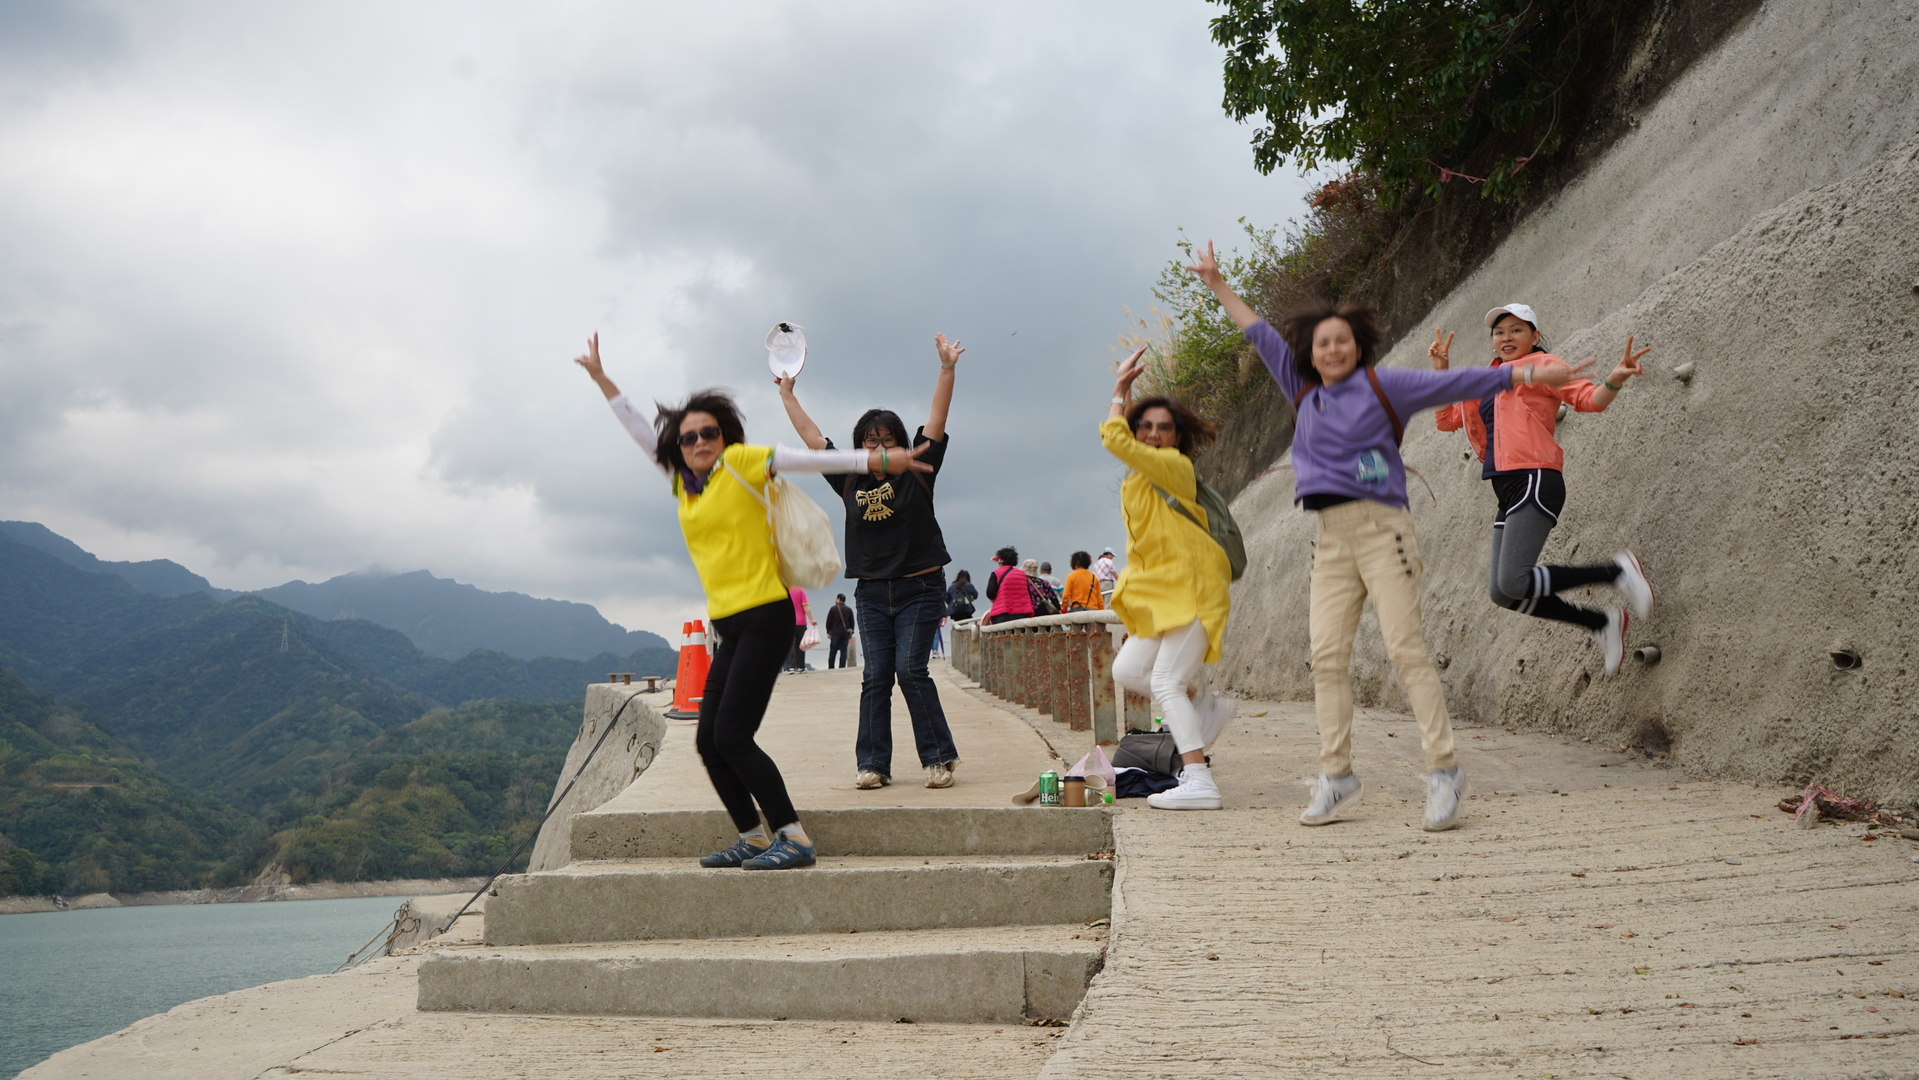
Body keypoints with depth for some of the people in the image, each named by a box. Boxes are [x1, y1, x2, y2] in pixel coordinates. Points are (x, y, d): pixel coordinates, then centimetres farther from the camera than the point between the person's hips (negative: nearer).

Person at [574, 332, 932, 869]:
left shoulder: (739, 463, -3)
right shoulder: (684, 482, 15)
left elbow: (806, 459, -8)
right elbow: (642, 431, 22)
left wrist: (878, 459, -13)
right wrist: (600, 377, 25)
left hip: (765, 617, -8)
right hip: (730, 626, 8)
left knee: (731, 737, -13)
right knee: (709, 743, 5)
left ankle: (794, 838, -9)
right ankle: (755, 838, 15)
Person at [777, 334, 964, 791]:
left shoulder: (917, 473, 1)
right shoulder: (850, 482, 7)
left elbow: (937, 419, -6)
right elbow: (812, 436, 13)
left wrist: (947, 368, -14)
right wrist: (787, 394, 18)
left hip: (920, 589, -3)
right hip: (872, 593, 3)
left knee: (911, 669, -10)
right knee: (876, 676, 0)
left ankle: (939, 758, -1)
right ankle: (872, 764, 3)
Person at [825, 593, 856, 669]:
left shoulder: (833, 609, -2)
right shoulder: (849, 610, 8)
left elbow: (828, 621, 0)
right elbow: (852, 623, 11)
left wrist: (828, 632, 8)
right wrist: (851, 633, 16)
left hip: (835, 633, -2)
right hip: (845, 634, 2)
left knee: (833, 652, 2)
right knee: (843, 651, 1)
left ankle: (831, 668, -1)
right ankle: (841, 667, -3)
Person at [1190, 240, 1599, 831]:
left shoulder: (1381, 385, 4)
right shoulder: (1304, 393, 17)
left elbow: (1455, 383, 0)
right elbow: (1260, 335, 26)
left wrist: (1529, 373, -5)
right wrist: (1218, 284, 32)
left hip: (1380, 527, -5)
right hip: (1331, 538, 5)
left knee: (1404, 645, -12)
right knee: (1327, 654, -1)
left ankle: (1444, 769, -10)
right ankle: (1336, 775, 4)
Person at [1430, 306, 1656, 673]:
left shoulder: (1541, 365, 3)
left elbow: (1589, 398, -8)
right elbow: (1446, 419, 27)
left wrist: (1615, 380, -29)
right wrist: (1442, 370, 17)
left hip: (1534, 482, -8)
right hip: (1507, 491, 8)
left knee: (1511, 584, -23)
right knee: (1502, 592, 0)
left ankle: (1617, 571, -7)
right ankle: (1603, 623, 12)